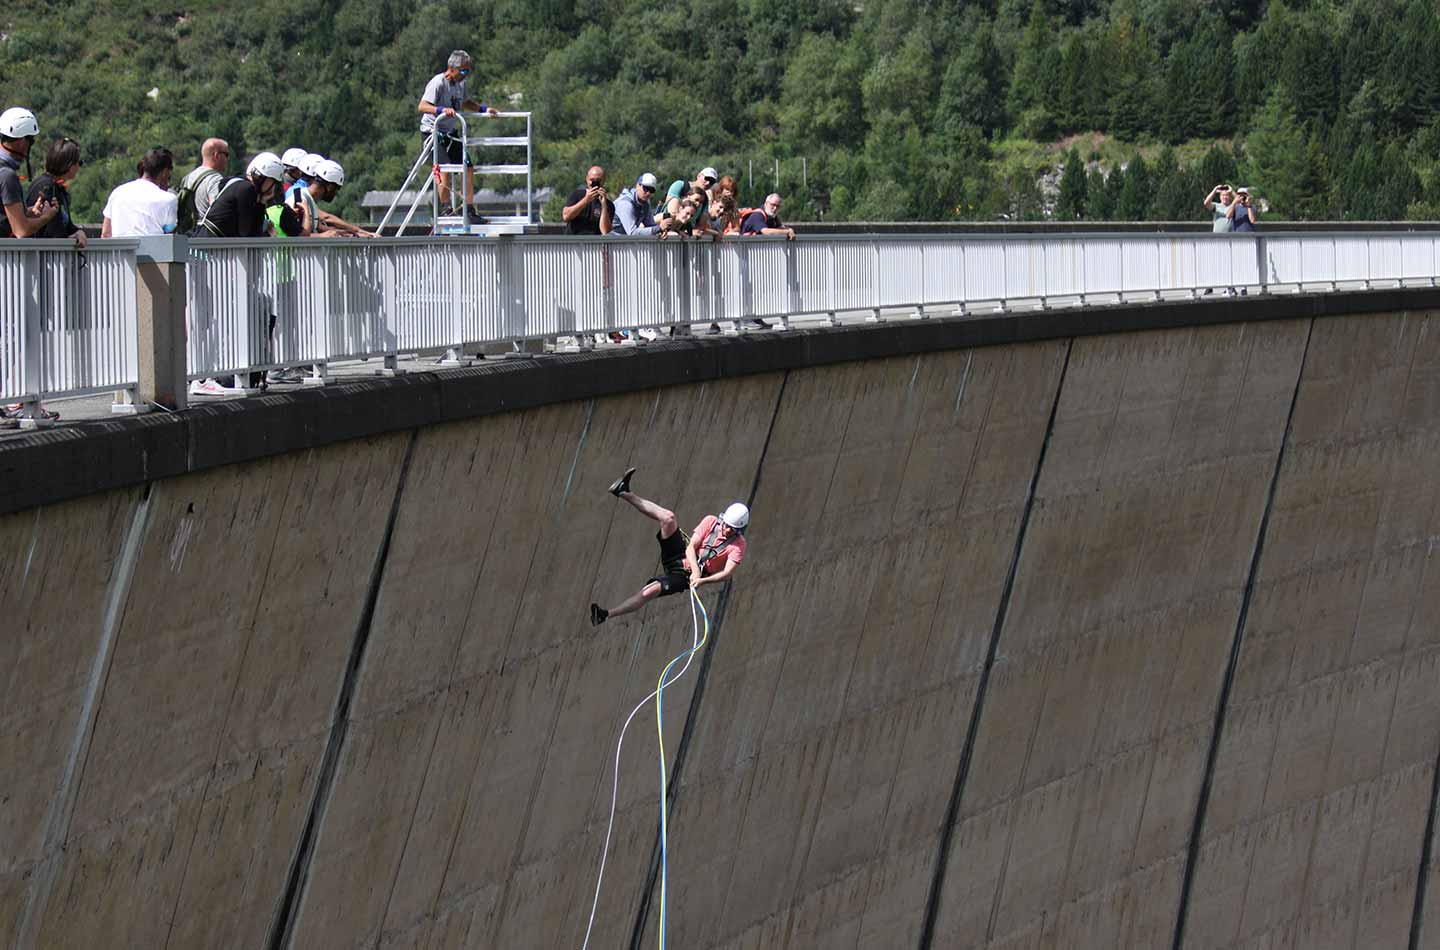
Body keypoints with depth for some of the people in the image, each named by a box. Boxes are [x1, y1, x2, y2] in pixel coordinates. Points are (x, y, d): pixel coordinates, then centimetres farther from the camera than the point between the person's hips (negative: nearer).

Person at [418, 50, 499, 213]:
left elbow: (464, 103, 28)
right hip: (432, 131, -8)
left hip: (449, 132, 8)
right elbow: (422, 107, -28)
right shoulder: (438, 83, -18)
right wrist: (442, 110, -44)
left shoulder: (460, 84, 7)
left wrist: (483, 109, 14)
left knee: (468, 168, 4)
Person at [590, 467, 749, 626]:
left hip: (684, 576, -3)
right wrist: (696, 571, -26)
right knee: (668, 518, -18)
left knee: (650, 591, -27)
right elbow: (691, 547, -9)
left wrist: (703, 580, -34)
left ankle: (606, 614, -25)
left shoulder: (738, 546, -10)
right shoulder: (711, 522, -3)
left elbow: (727, 573, -20)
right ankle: (623, 493, -15)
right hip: (680, 557, 3)